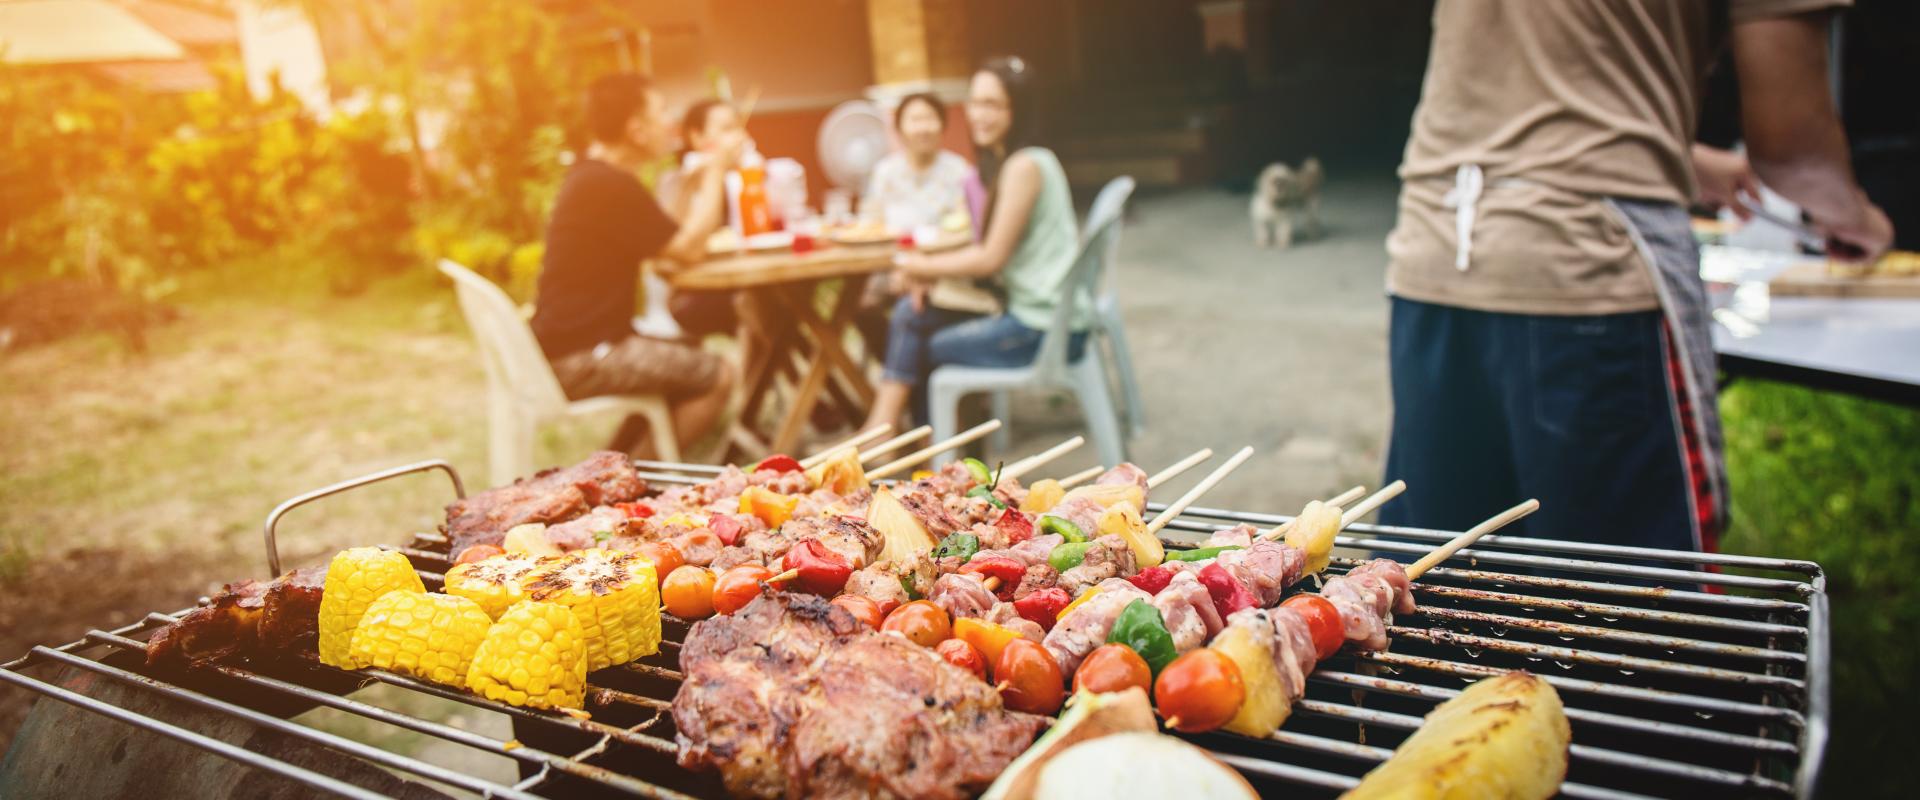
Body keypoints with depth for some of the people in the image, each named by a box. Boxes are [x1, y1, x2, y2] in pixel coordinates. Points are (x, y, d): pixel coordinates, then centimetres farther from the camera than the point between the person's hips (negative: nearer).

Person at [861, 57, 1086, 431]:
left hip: (1045, 326, -9)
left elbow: (992, 258, -16)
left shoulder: (1024, 166, -17)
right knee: (910, 314, 3)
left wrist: (925, 267, -3)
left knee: (924, 348, 3)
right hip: (1027, 307, 9)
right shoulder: (1005, 162, 13)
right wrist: (929, 275, -1)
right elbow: (992, 248, 12)